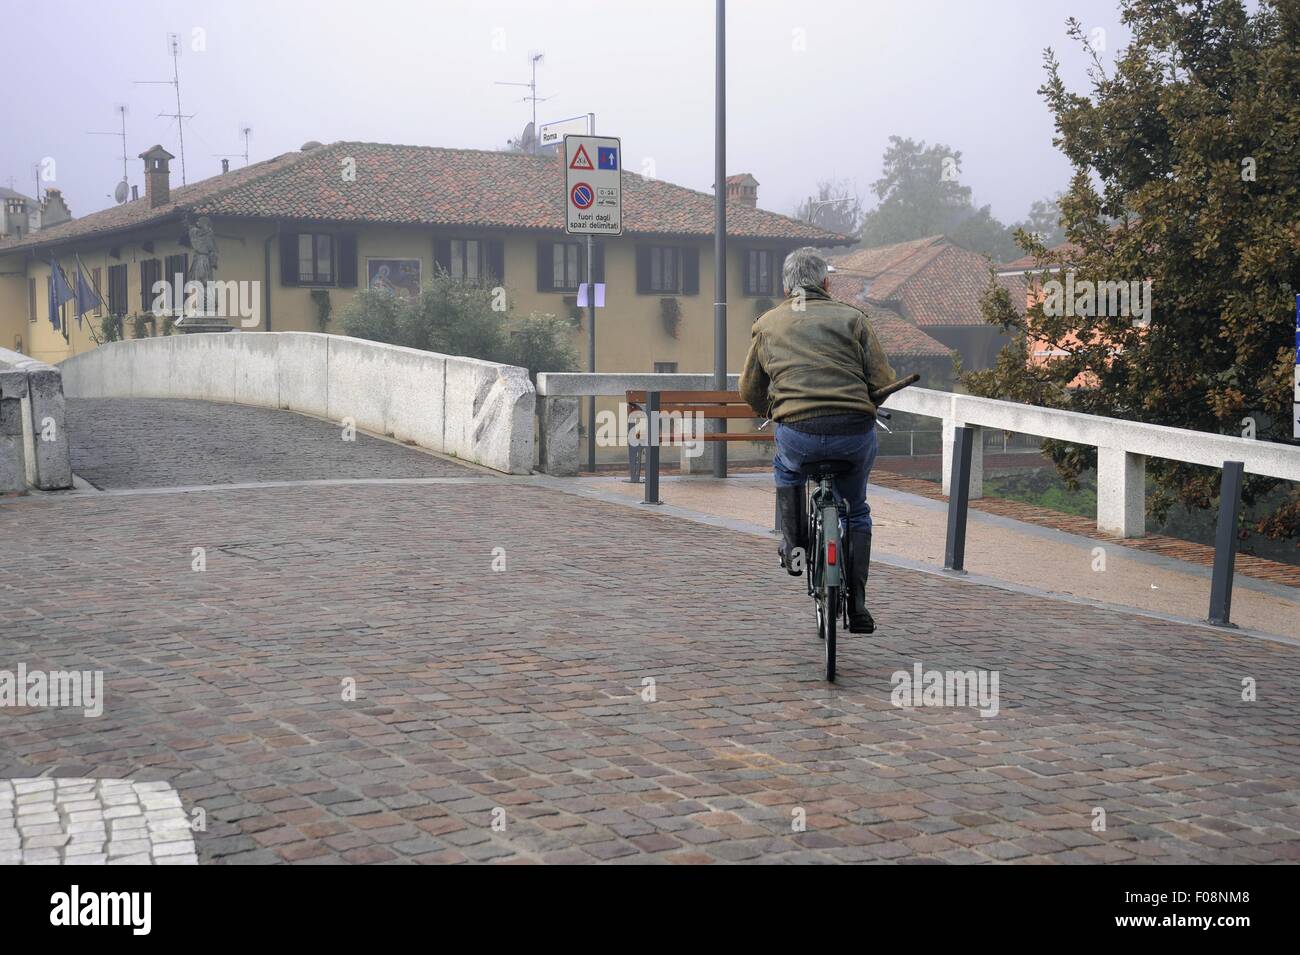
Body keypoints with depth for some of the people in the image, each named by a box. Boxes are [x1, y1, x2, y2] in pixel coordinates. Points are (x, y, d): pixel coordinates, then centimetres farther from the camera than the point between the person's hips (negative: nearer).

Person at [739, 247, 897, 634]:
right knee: (856, 510, 25)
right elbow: (883, 380, 7)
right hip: (856, 433, 0)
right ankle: (857, 606, 20)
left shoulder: (768, 323, 17)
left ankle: (793, 547, 29)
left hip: (797, 433, 0)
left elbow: (750, 390, 23)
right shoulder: (851, 317, 12)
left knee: (786, 470, 38)